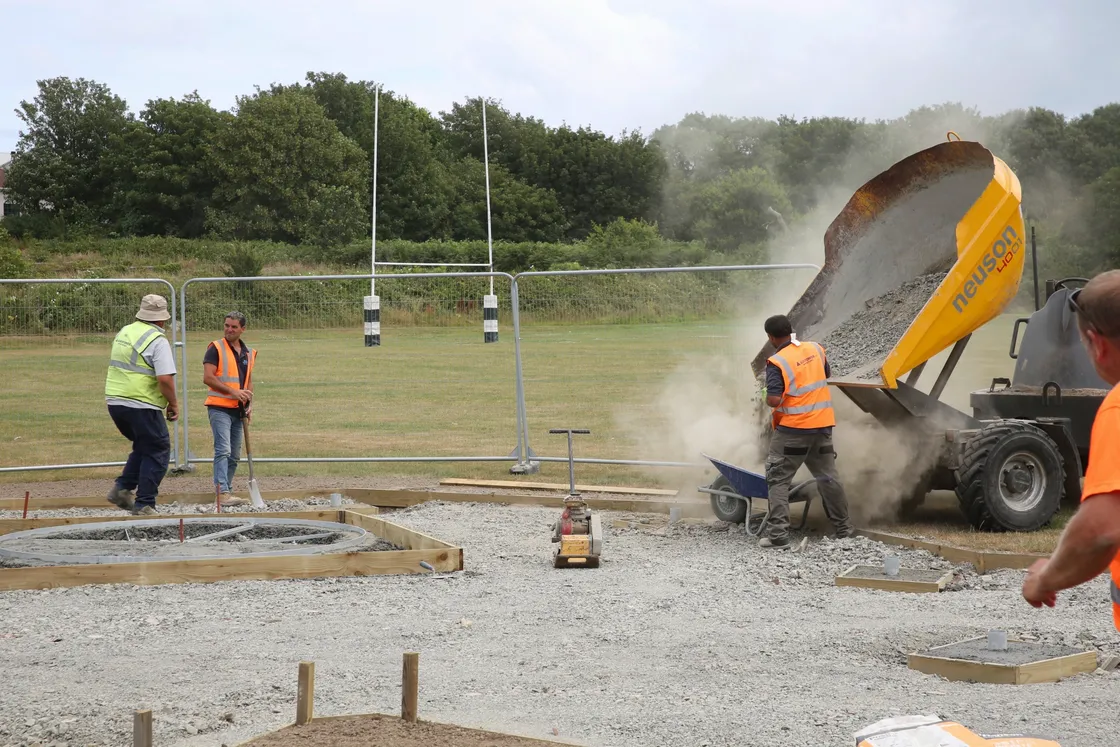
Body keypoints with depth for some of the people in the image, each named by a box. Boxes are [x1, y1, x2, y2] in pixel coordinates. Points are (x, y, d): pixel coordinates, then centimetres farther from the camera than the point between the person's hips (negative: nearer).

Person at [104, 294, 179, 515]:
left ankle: (122, 488, 14)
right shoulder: (158, 341, -13)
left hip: (114, 401, 8)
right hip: (142, 406, -8)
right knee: (157, 452, 5)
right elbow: (165, 379, -21)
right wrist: (173, 404, -6)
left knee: (144, 447, 24)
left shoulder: (124, 332, 12)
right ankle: (144, 505, 2)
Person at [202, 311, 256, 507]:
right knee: (223, 450, -16)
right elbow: (208, 378, -13)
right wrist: (233, 392, -18)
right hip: (219, 408, -7)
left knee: (234, 455, 10)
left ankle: (227, 491, 18)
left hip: (238, 410, 7)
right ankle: (222, 493, -21)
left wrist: (249, 405, 9)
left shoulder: (249, 353, 14)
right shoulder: (216, 348, -5)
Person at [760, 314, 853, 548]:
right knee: (828, 476, 17)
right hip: (822, 425, 6)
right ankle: (843, 528, 25)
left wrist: (767, 397, 0)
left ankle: (778, 533, -6)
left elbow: (774, 400, -22)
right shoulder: (816, 349, 4)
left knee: (778, 479, 1)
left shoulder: (777, 362, -17)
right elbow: (826, 376, 20)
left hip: (792, 429, -6)